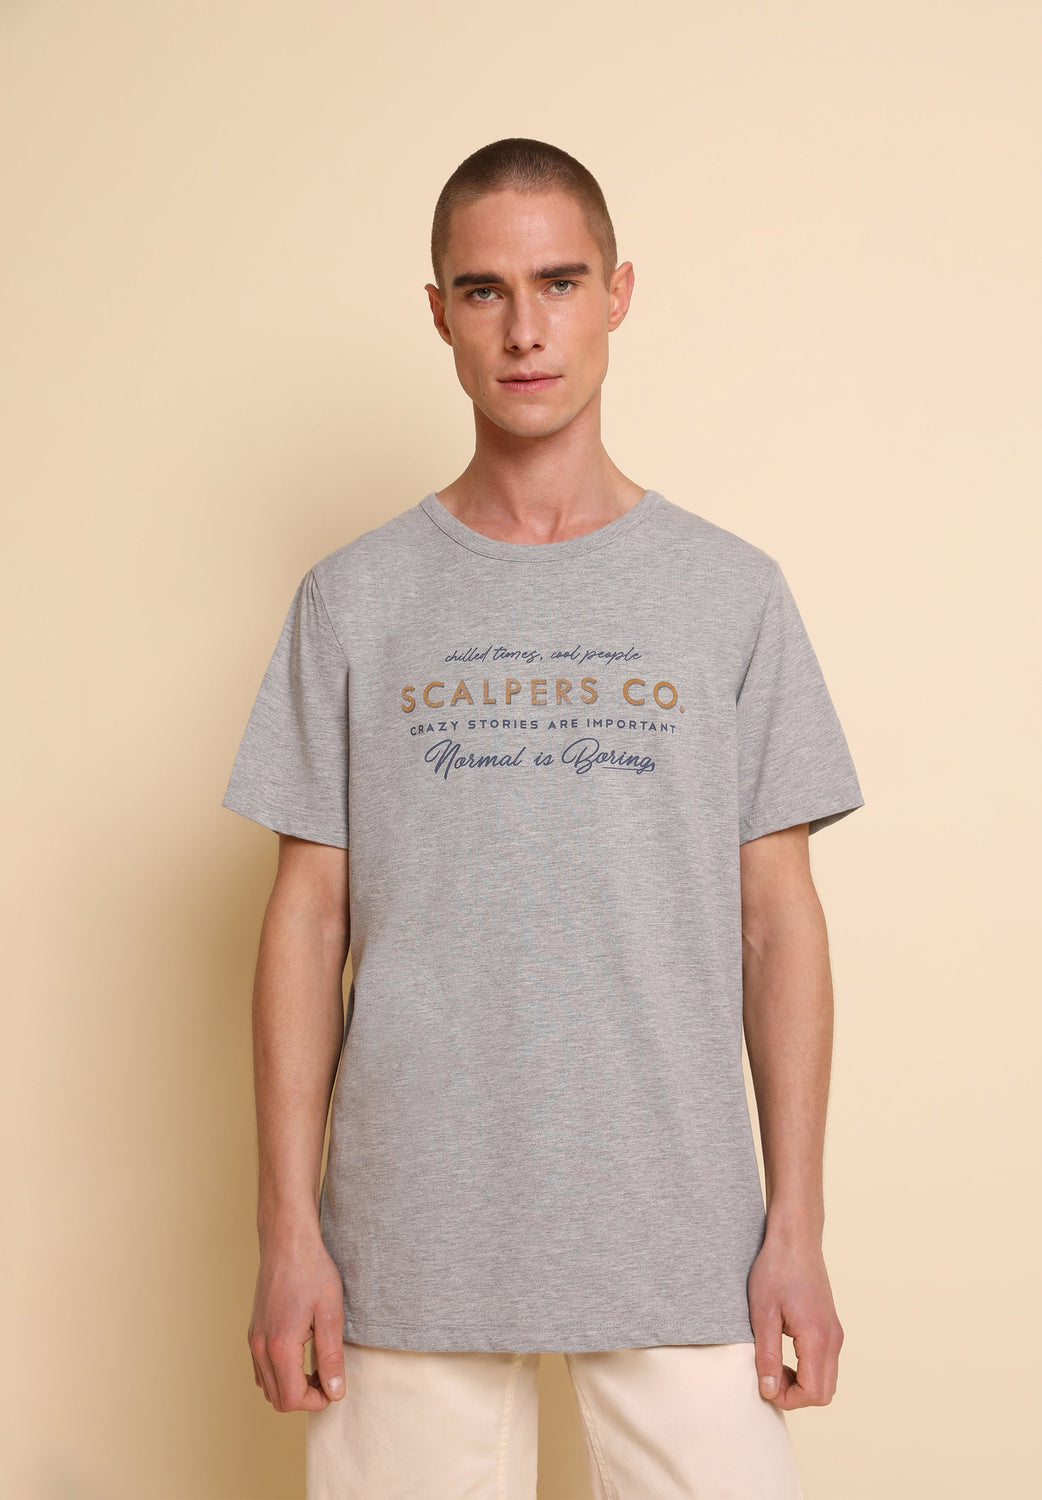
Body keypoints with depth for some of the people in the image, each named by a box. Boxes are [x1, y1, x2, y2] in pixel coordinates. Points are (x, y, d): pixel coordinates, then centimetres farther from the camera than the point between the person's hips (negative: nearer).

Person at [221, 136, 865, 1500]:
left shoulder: (731, 592, 4)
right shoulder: (354, 599, 4)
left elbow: (777, 914, 3)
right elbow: (310, 913, 3)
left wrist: (797, 1225, -1)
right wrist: (289, 1228, -1)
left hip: (682, 1235, 0)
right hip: (412, 1233, 0)